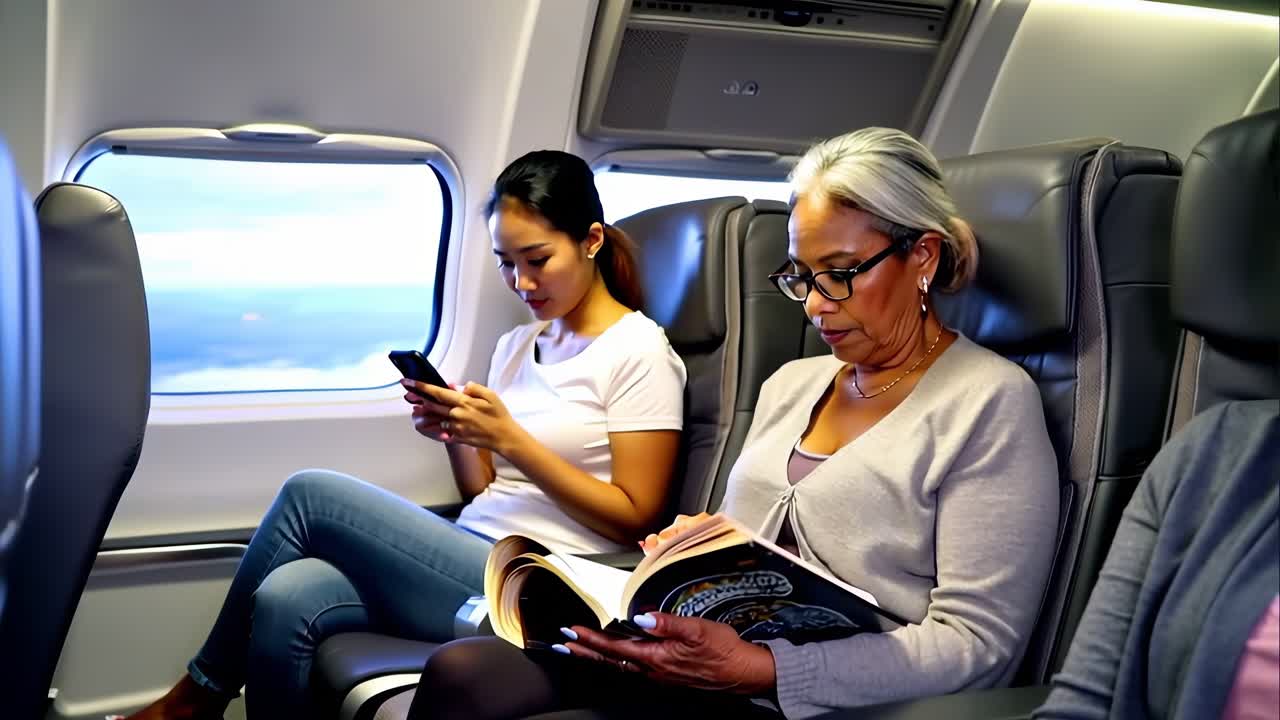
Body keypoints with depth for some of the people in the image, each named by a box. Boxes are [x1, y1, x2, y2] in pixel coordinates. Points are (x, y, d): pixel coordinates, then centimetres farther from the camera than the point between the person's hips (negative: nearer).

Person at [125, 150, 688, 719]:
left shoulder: (639, 352, -4)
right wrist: (455, 433, -2)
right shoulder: (516, 346, 18)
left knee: (310, 494, -15)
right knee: (285, 602, -22)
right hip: (474, 560, 6)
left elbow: (634, 518, -9)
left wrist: (509, 438, -15)